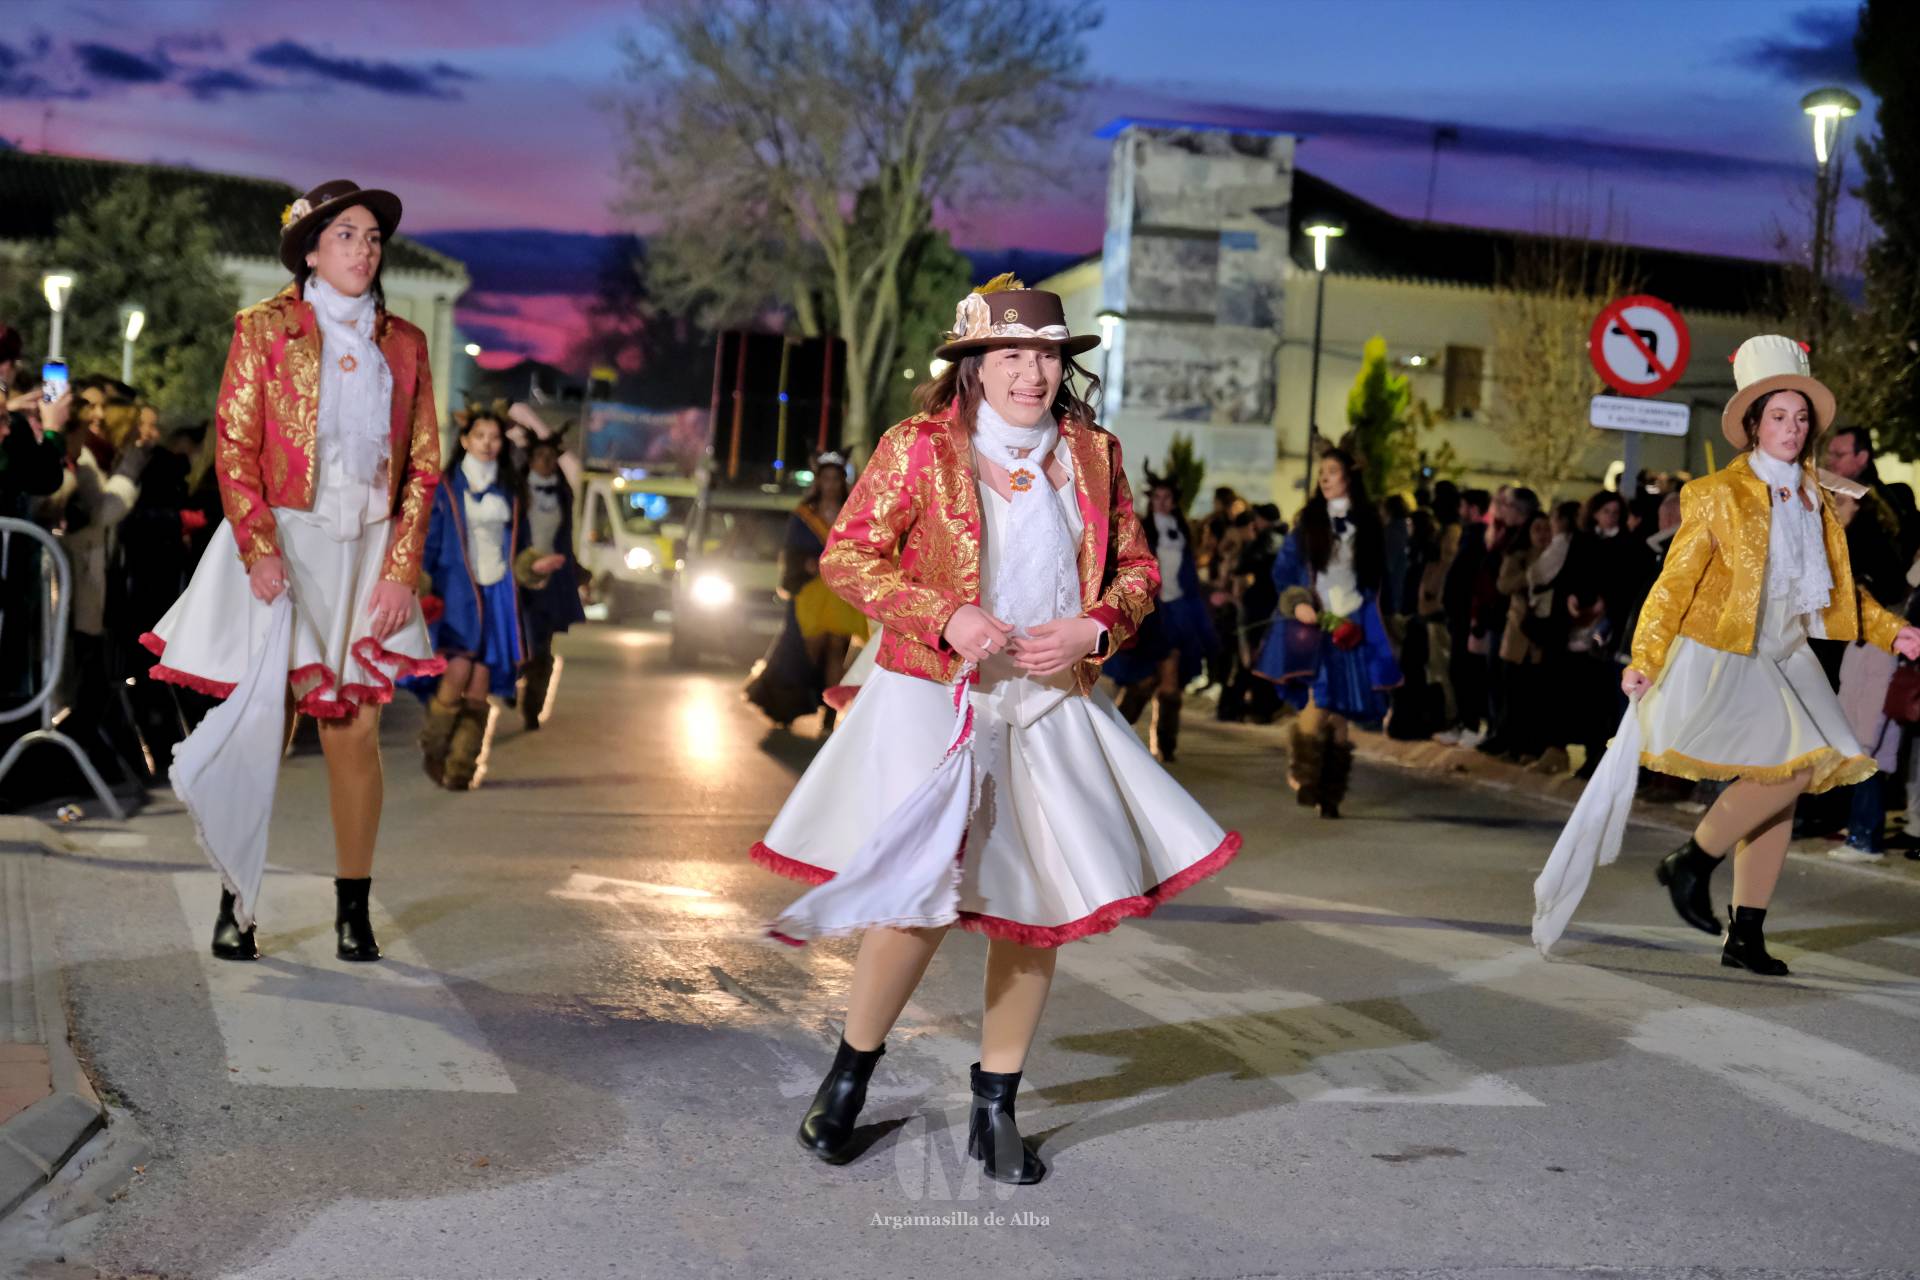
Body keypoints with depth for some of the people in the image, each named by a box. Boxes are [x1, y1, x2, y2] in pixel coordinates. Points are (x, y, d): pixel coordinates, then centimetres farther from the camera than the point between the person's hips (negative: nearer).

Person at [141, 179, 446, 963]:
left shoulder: (404, 345, 9)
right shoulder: (264, 329, 2)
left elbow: (424, 464, 8)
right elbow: (234, 447, -3)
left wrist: (400, 570, -1)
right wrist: (261, 550, -14)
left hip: (366, 554, 2)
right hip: (279, 547, -2)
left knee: (355, 730, 1)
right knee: (258, 723, -4)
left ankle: (354, 912, 9)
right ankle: (236, 904, 7)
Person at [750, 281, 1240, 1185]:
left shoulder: (1092, 455, 7)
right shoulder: (920, 448, -5)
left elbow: (1138, 568, 14)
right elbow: (846, 556, -4)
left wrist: (1094, 628, -7)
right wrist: (946, 617, -16)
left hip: (1052, 711, 4)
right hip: (932, 702, -4)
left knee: (1040, 904, 4)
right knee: (924, 897, -11)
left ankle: (995, 1110, 21)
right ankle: (847, 1079, 16)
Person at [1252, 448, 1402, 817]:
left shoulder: (1366, 523, 9)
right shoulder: (1308, 520, 6)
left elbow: (1375, 577, 12)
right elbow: (1283, 568, 6)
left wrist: (1360, 620, 0)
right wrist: (1296, 603, -11)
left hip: (1349, 626, 2)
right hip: (1312, 622, -2)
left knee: (1340, 712, 0)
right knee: (1319, 701, -18)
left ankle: (1330, 795, 7)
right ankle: (1304, 778, -3)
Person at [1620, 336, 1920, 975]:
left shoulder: (1814, 498, 12)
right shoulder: (1718, 495, -6)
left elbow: (1840, 586, 19)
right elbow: (1675, 582, -9)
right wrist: (1644, 661, -17)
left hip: (1785, 661, 7)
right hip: (1722, 660, -7)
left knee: (1786, 786, 4)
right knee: (1789, 767, -21)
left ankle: (1745, 936, 11)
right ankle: (1691, 861, -2)